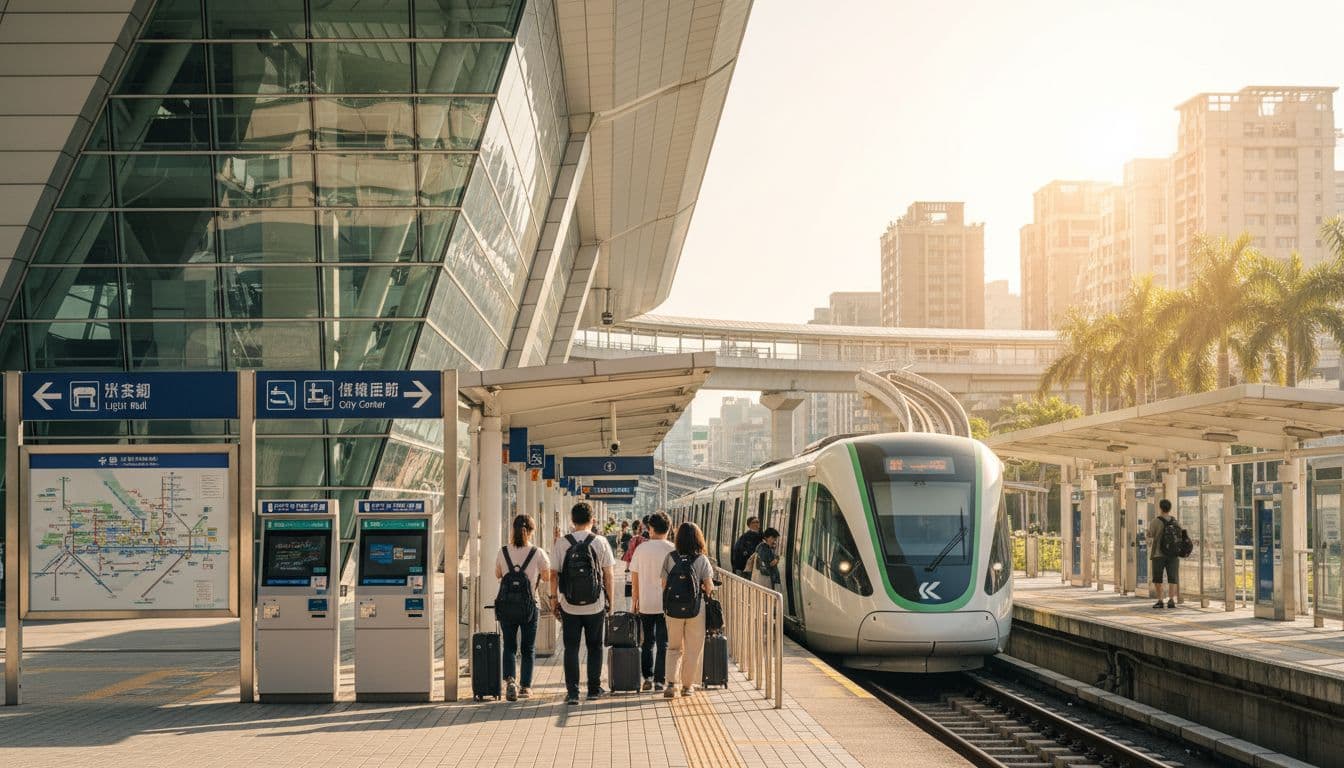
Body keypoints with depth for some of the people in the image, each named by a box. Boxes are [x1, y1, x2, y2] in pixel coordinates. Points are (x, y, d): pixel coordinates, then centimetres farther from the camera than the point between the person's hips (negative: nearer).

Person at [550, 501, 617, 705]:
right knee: (595, 647, 14)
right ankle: (594, 689, 19)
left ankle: (572, 692, 1)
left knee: (571, 648, 6)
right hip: (596, 605, 0)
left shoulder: (561, 543, -3)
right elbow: (608, 575, -1)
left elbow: (554, 575, -2)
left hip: (569, 605, 0)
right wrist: (610, 599, 10)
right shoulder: (600, 542, -4)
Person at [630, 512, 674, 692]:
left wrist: (635, 599, 13)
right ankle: (660, 680, 4)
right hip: (666, 602, -2)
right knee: (663, 643, 5)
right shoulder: (672, 550, -8)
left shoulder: (641, 548, -1)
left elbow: (634, 575, 3)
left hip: (645, 603, 2)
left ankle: (648, 678, 13)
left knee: (647, 642, 15)